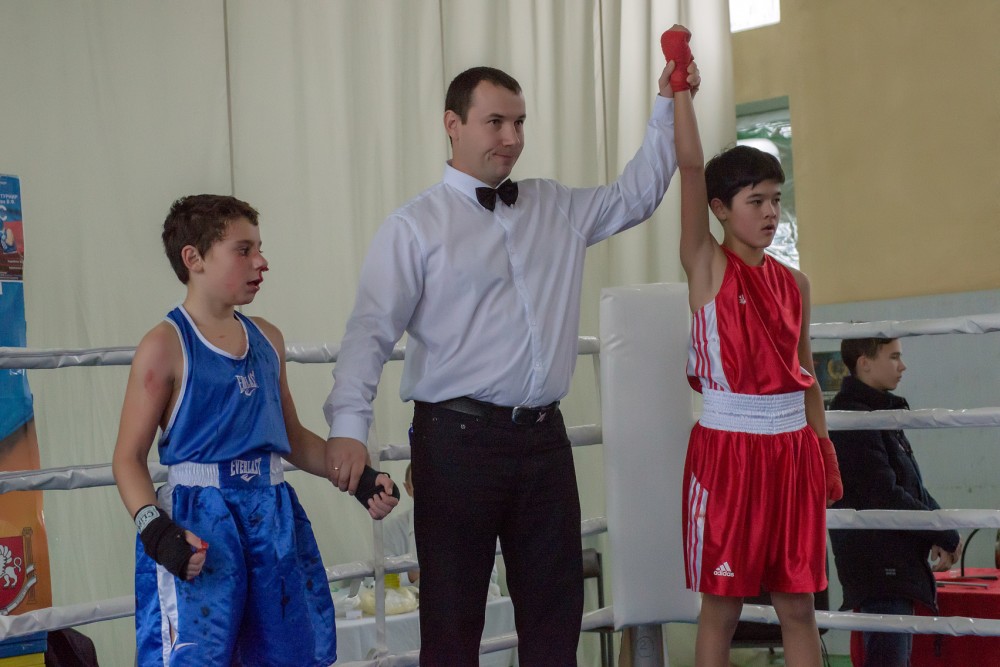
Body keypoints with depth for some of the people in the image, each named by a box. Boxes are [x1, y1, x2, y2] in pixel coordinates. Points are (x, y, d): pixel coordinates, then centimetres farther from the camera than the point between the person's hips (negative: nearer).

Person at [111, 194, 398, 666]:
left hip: (272, 517, 6)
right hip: (200, 523, -6)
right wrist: (156, 529, -23)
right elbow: (129, 457, -9)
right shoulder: (167, 344, -7)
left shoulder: (267, 338, 11)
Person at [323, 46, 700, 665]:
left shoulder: (557, 208, 14)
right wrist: (349, 430, -23)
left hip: (544, 435, 5)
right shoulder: (415, 226, -3)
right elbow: (371, 331, -11)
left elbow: (635, 196, 25)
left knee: (556, 610, 11)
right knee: (453, 615, 1)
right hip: (458, 437, -5)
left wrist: (667, 108, 16)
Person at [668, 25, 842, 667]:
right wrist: (681, 82, -16)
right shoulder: (707, 267, -2)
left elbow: (805, 373, 16)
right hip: (727, 444, -4)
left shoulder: (794, 282, 11)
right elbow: (691, 167, -12)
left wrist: (825, 452, 13)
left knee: (799, 605, 7)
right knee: (722, 603, 1)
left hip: (793, 447, 4)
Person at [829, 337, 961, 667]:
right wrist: (945, 535, -12)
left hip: (897, 564, 11)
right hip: (878, 564, -11)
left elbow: (911, 484, 18)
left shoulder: (883, 412, 17)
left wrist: (941, 529, 2)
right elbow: (885, 497, -21)